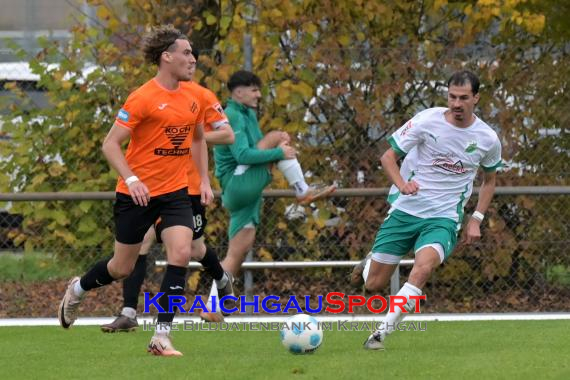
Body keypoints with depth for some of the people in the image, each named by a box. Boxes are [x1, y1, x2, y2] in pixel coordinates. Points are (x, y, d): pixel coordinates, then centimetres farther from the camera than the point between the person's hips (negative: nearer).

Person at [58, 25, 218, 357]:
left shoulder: (194, 97, 3)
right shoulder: (143, 99, -16)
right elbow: (111, 144, -14)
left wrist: (204, 180, 14)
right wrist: (131, 180, -25)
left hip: (176, 190, 4)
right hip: (137, 193, -4)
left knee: (181, 254, -17)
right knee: (122, 268, 8)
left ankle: (162, 337, -12)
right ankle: (77, 290, 41)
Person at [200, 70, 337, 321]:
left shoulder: (248, 115, 21)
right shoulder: (232, 116, -10)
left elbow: (257, 146, 24)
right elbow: (242, 154, -21)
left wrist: (276, 151, 2)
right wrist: (278, 152, -19)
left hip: (247, 194, 10)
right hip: (237, 184, -10)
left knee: (238, 252, 5)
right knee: (278, 137, -15)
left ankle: (212, 308, 4)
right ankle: (304, 192, -9)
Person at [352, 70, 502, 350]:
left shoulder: (488, 139, -1)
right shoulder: (427, 120, -9)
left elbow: (489, 180, 18)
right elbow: (388, 156, -2)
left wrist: (476, 219, 7)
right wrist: (402, 184, -22)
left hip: (444, 218, 0)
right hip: (405, 211, 0)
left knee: (423, 267, -32)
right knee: (373, 285, 1)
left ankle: (382, 333, -24)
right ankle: (369, 263, 41)